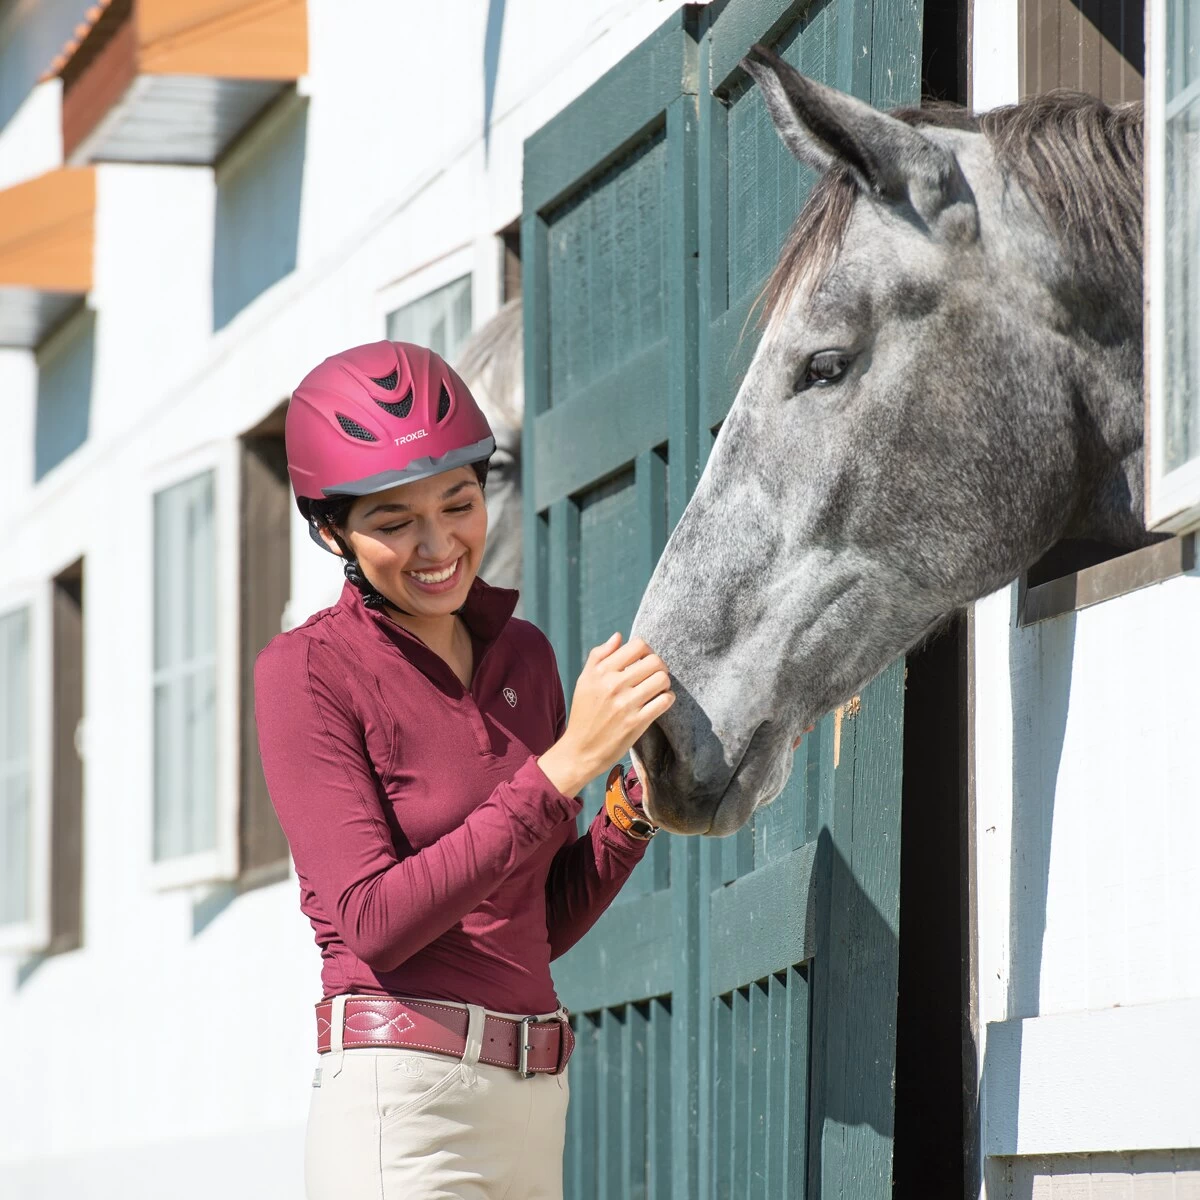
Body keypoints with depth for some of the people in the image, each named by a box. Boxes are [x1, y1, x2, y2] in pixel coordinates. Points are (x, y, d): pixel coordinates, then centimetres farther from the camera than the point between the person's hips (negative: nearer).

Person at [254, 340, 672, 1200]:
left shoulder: (523, 656, 12)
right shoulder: (309, 671, -6)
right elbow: (373, 921, -17)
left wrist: (640, 793, -1)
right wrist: (565, 765, -20)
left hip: (535, 1099, 6)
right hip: (401, 1104, -6)